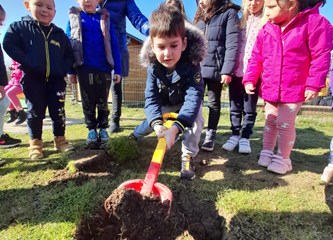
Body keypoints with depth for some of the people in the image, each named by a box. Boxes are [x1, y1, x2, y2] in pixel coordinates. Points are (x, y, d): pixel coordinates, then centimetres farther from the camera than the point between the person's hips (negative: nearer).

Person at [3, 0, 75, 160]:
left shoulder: (59, 33, 10)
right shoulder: (19, 27, 3)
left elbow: (69, 54, 13)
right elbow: (9, 45, -6)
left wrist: (64, 68, -3)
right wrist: (27, 63, -16)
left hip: (56, 79, 2)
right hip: (33, 79, -2)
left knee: (58, 111, 4)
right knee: (35, 112, 4)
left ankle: (60, 139, 19)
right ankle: (35, 143, 16)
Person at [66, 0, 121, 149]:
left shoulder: (105, 18, 7)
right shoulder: (73, 18, 8)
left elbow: (114, 45, 4)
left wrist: (117, 70, -3)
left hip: (104, 68, 0)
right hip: (84, 69, 1)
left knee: (102, 102, 7)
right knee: (88, 102, 7)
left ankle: (103, 128, 22)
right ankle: (91, 129, 21)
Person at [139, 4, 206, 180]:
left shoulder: (191, 64, -38)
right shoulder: (153, 66, -29)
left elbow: (193, 98, -47)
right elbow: (151, 98, -31)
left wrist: (175, 128, -60)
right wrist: (157, 124, -51)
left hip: (188, 102, -2)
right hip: (166, 104, 3)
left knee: (195, 118, -30)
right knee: (149, 124, -11)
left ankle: (188, 156, -11)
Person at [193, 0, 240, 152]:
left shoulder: (229, 13, 1)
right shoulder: (200, 15, 21)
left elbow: (232, 44, -8)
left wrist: (227, 70, -17)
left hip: (215, 68, -5)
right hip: (197, 67, 5)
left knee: (213, 103, 6)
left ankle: (210, 135, 14)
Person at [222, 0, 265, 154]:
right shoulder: (240, 21, 15)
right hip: (236, 71, 3)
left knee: (249, 108, 6)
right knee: (235, 107, 9)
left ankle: (245, 137, 17)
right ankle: (235, 134, 21)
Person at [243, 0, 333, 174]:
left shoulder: (314, 22, -10)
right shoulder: (266, 30, 2)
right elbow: (256, 58, 6)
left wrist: (314, 84, -12)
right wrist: (249, 80, -1)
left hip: (295, 90, -4)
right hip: (270, 90, 4)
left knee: (285, 124, 2)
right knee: (270, 122, 15)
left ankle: (283, 159, 21)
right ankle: (267, 152, 31)